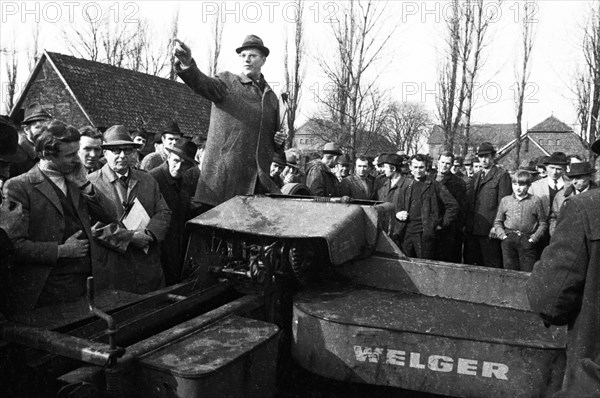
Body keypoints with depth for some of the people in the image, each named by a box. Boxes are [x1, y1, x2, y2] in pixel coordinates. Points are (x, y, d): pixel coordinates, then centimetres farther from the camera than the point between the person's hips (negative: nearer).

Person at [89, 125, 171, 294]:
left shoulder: (148, 180, 11)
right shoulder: (91, 183, -5)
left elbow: (164, 212, 7)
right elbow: (93, 225, -13)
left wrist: (149, 234, -12)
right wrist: (130, 237, -17)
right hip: (111, 266, -4)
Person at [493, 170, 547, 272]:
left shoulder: (536, 201, 3)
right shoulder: (505, 200, 8)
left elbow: (543, 223, 5)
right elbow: (498, 222, 14)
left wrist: (534, 238, -6)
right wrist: (502, 235, -1)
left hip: (527, 240, -2)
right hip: (509, 240, 2)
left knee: (527, 273, 0)